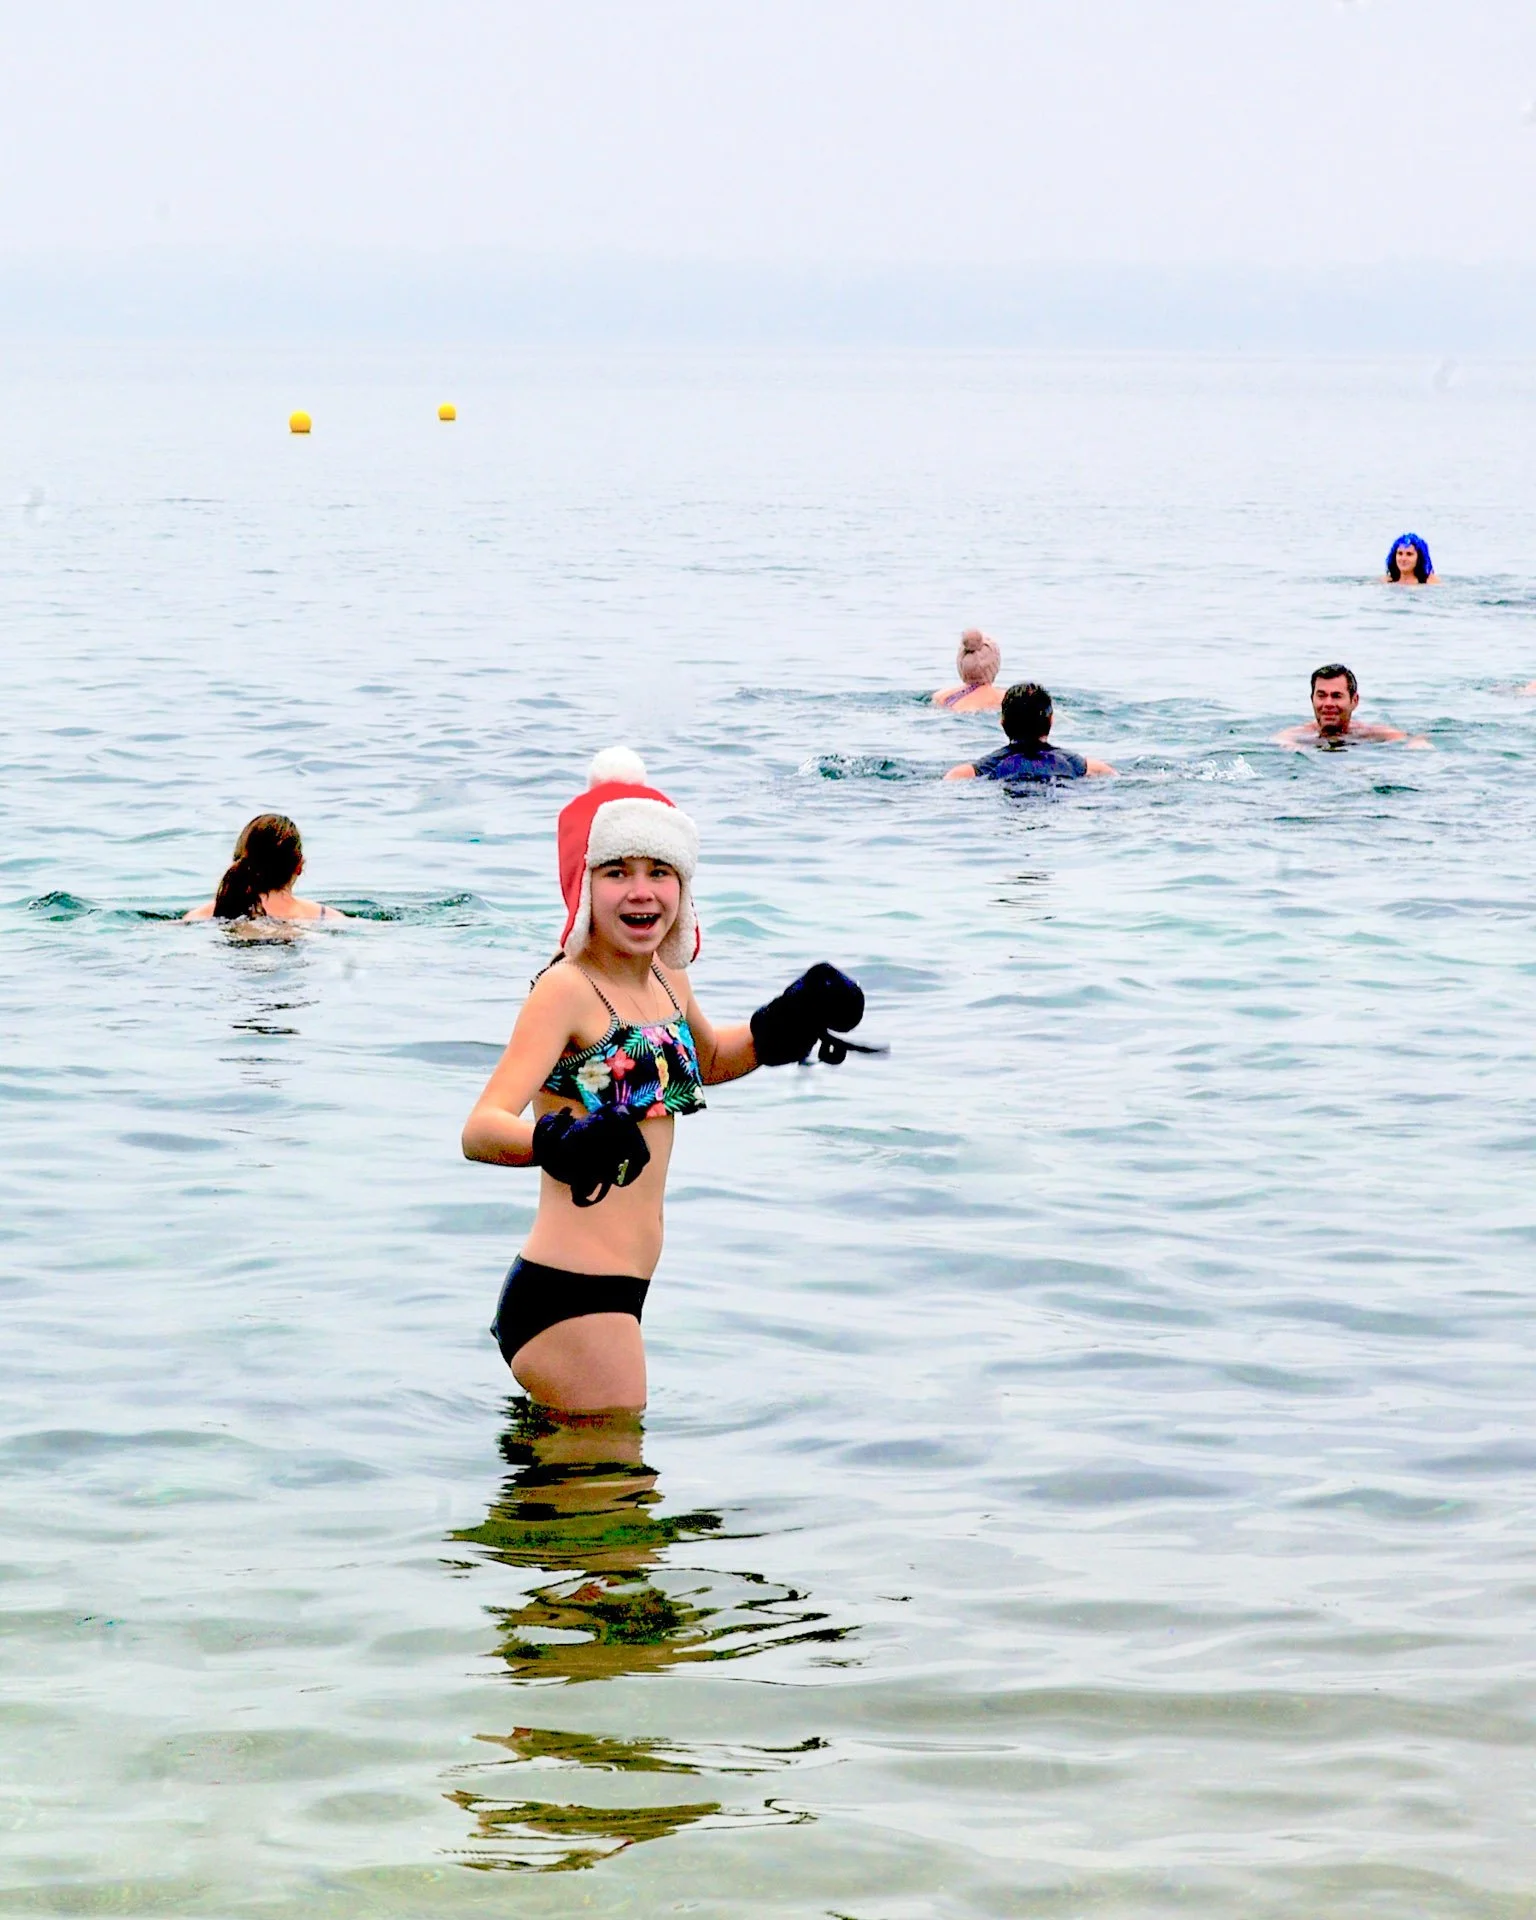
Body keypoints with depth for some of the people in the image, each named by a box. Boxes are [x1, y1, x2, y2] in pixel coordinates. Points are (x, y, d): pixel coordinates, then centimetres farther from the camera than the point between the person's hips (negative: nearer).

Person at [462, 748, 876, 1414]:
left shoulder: (665, 978, 8)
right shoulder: (567, 990, -16)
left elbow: (707, 1061, 32)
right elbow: (480, 1129, -30)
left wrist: (789, 1022, 13)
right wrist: (561, 1142, -50)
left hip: (615, 1290, 9)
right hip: (569, 1298, -9)